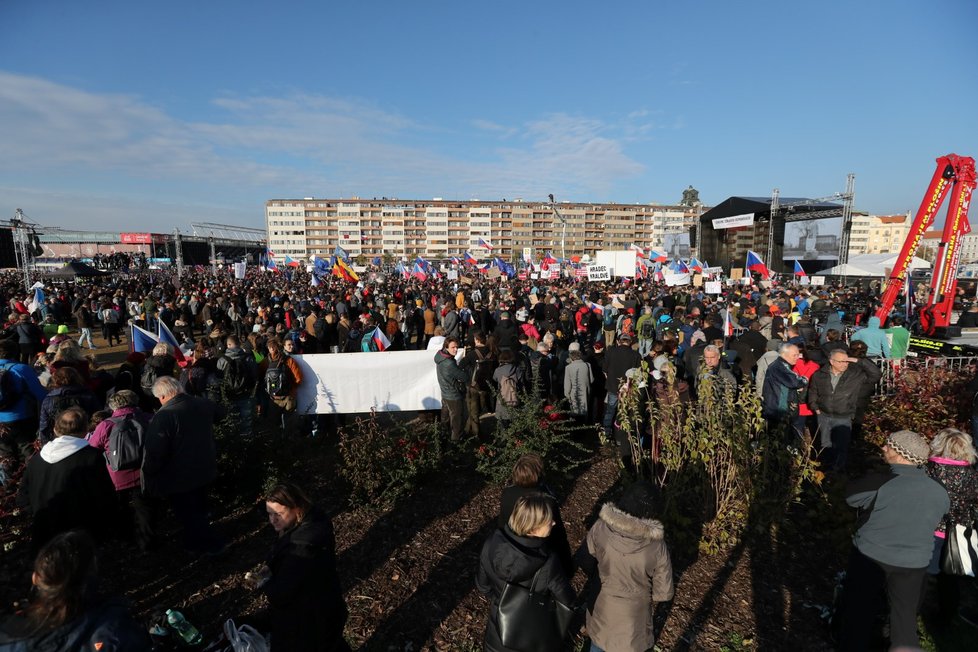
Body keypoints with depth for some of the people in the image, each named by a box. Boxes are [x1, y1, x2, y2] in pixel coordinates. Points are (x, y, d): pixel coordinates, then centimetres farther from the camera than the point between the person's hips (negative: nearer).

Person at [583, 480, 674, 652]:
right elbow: (664, 592, -13)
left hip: (601, 604, 1)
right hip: (633, 612, -1)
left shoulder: (600, 528, -24)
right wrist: (644, 594, 6)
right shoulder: (656, 546, -27)